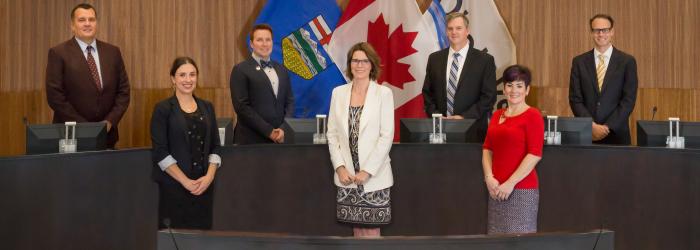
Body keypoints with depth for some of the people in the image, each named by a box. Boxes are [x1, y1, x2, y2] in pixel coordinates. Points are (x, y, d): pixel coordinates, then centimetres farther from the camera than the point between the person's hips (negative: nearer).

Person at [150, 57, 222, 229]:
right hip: (174, 186, -4)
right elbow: (160, 152, -8)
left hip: (204, 185, 4)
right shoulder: (163, 109, -2)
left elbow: (215, 147, 10)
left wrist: (209, 176, -6)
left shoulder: (207, 107, 11)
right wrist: (185, 181, -13)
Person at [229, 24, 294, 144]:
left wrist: (283, 129, -5)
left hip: (278, 138, 4)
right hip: (251, 140, -4)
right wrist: (269, 131, -13)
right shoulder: (241, 70, -3)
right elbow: (242, 106, -10)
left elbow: (289, 102, 12)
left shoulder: (282, 70, 14)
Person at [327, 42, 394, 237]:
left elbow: (387, 136, -8)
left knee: (372, 231, 1)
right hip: (347, 175, 3)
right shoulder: (338, 92, 6)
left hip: (374, 176, -3)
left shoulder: (383, 93, -5)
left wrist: (367, 171, -13)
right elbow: (332, 134, 6)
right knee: (357, 230, 10)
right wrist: (340, 167, -5)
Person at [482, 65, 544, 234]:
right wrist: (489, 178, -3)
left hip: (522, 189, -6)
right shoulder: (497, 115, 14)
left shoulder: (532, 115, -5)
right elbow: (487, 149, 12)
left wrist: (511, 183, -14)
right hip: (497, 189, 6)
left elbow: (535, 154, -12)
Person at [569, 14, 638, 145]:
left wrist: (607, 127, -11)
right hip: (586, 134, 1)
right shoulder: (579, 62, 6)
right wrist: (592, 126, -10)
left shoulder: (627, 61, 2)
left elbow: (629, 100, -3)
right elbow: (575, 99, 1)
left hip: (616, 135, -1)